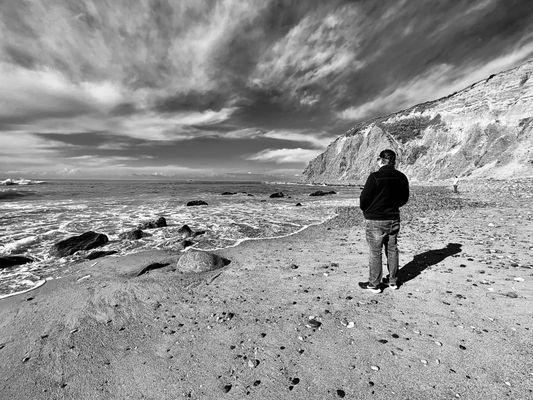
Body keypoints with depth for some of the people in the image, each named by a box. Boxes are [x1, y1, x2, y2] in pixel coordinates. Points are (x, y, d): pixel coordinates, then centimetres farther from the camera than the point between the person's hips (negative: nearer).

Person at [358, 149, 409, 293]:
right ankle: (393, 281, 30)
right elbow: (404, 199, 12)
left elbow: (364, 199, -14)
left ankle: (374, 284, 15)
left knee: (375, 252, 4)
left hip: (375, 221, -6)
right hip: (394, 219, 6)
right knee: (392, 250, 17)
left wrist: (366, 211, 5)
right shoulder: (402, 178, 2)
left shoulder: (375, 177, -17)